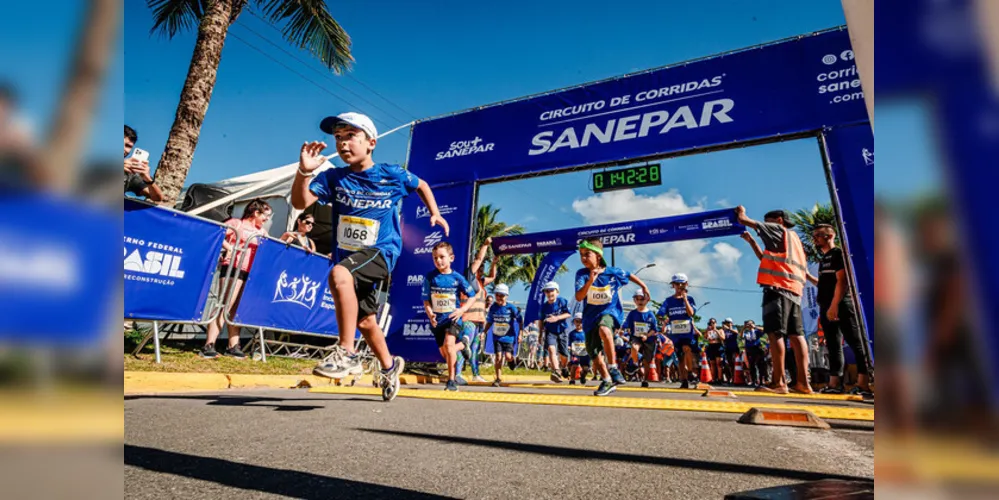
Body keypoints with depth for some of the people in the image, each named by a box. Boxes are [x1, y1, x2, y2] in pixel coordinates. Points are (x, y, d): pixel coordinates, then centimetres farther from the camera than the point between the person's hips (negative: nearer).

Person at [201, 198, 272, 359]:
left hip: (250, 273, 7)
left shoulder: (262, 232, 20)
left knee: (237, 309, 10)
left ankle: (233, 346, 15)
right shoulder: (237, 223, 1)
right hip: (232, 269, -7)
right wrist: (230, 248, -18)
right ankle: (209, 345, -8)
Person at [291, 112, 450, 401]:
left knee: (339, 274, -35)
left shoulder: (393, 175, -4)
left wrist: (435, 213, 7)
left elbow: (421, 185, 16)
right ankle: (390, 366, 37)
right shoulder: (333, 178, 0)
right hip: (347, 256, 5)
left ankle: (347, 354, -24)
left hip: (380, 252, -5)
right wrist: (304, 171, -29)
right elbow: (300, 202, -14)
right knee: (364, 320, 13)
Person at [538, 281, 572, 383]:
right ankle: (556, 372, -37)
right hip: (550, 332, 1)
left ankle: (564, 367, 40)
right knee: (551, 349, -26)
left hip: (562, 331, 0)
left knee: (564, 354, 7)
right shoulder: (543, 306, -1)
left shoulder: (562, 301, -8)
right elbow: (541, 321, 9)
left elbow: (568, 314, -14)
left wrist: (557, 318, -29)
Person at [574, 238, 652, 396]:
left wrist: (644, 287, 21)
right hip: (590, 315, 3)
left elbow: (630, 275, 13)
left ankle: (613, 367, -22)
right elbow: (578, 297, -22)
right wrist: (590, 281, -35)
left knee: (603, 329, -38)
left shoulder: (613, 272, -9)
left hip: (609, 311, -3)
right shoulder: (582, 274, -10)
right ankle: (607, 381, 28)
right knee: (593, 352, 7)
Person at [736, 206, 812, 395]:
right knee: (796, 335, 2)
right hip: (794, 289, 9)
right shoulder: (792, 238, 31)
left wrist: (741, 212, 24)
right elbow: (765, 258, 36)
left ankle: (779, 382, -16)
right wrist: (751, 241, 34)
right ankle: (803, 382, -1)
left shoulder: (778, 230, 5)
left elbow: (743, 221, 3)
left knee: (775, 333, -12)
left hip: (778, 287, -9)